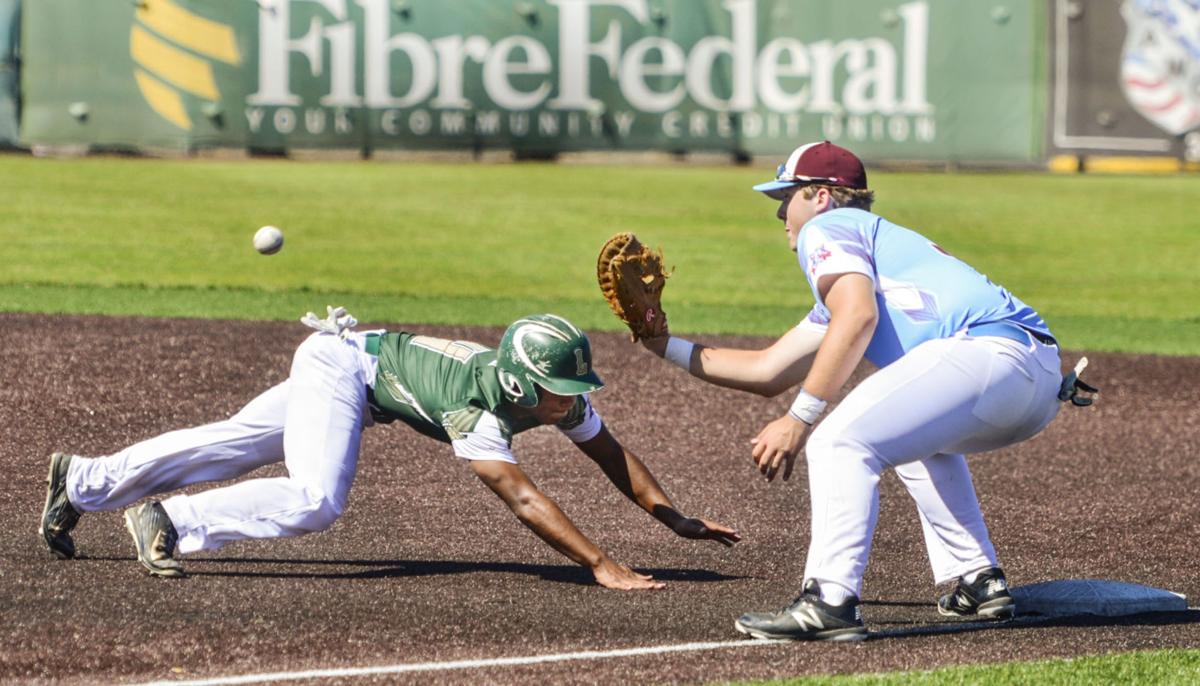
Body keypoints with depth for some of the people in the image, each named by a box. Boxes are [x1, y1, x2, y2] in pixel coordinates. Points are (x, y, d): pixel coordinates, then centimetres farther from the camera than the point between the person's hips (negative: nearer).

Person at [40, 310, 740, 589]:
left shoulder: (559, 397, -16)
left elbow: (612, 453, -3)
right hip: (340, 365, -8)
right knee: (315, 500, -28)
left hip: (356, 362, 8)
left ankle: (81, 482, 26)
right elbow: (522, 496, -45)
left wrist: (675, 517, -10)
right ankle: (166, 519, -17)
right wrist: (602, 567, -49)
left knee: (229, 447, 15)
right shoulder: (474, 404, -38)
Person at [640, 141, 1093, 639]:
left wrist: (800, 418, -14)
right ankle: (977, 582, 25)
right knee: (910, 436, 35)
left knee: (840, 441, -15)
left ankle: (830, 602, -25)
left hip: (991, 348, -10)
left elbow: (859, 317, -12)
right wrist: (665, 345, 45)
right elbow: (767, 372, 41)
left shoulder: (825, 229, 10)